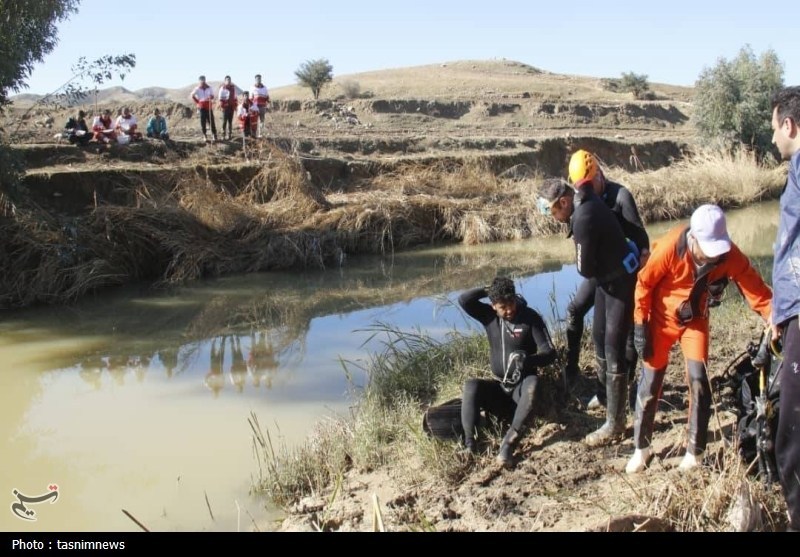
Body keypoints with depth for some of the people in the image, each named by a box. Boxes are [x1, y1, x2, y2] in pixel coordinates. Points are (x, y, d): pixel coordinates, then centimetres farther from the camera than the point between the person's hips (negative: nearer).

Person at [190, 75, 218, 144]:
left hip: (209, 107, 0)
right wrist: (197, 102, 0)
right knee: (203, 122, 2)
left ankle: (214, 136, 2)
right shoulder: (197, 89, -1)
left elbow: (212, 96, 9)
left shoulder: (209, 88, 2)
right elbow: (192, 96, 9)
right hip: (201, 107, 0)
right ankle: (205, 136, 13)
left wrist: (211, 97, -15)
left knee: (211, 121, -2)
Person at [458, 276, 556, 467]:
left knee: (532, 383, -37)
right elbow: (464, 300, -12)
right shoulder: (489, 316, 1)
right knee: (471, 386, -26)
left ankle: (508, 443, -47)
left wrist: (526, 360, -32)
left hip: (522, 386, -3)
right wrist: (488, 290, -13)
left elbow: (549, 353, -13)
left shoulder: (530, 317, -9)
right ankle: (469, 444, -37)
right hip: (499, 386, 3)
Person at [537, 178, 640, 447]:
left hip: (621, 282, -10)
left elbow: (585, 270, -24)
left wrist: (584, 263, 0)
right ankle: (606, 395, 38)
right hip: (608, 278, 10)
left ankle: (615, 425, 0)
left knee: (614, 349, -7)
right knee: (599, 337, 20)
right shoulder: (585, 198, -2)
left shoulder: (583, 220, -29)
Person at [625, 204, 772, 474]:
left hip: (695, 320, 2)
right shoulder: (670, 247, -29)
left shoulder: (729, 255, -23)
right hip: (662, 318, -2)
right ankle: (641, 449, 17)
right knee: (650, 383, 1)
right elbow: (644, 284, -16)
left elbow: (757, 291, -23)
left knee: (698, 380, -7)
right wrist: (640, 326, -13)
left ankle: (695, 451, 8)